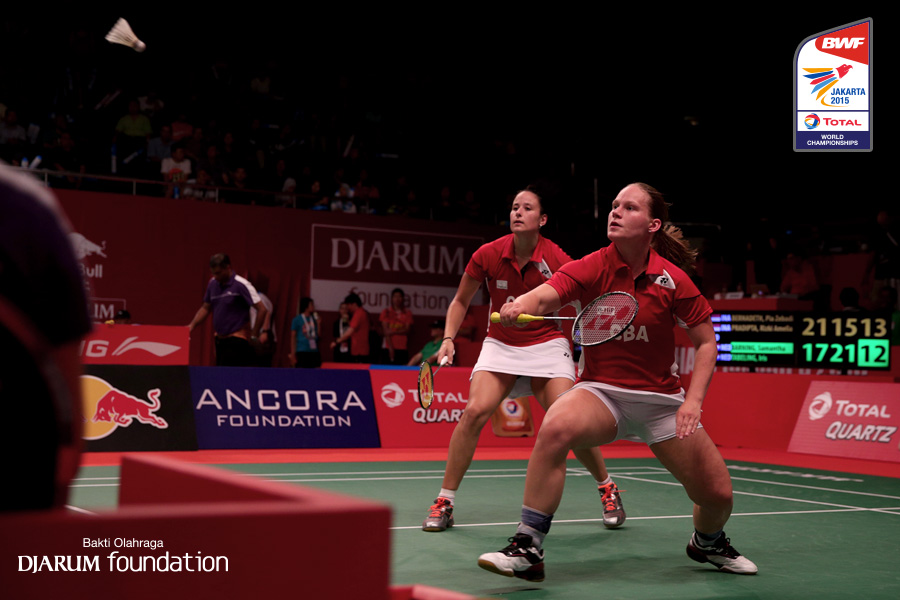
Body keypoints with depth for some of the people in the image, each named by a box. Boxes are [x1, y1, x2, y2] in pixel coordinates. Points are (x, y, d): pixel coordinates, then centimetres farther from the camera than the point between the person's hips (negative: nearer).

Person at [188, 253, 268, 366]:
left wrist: (254, 335, -14)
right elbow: (206, 308, 18)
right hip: (220, 339, 8)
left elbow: (262, 309, -18)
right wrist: (192, 325, 5)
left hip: (237, 340, -7)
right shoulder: (212, 284, 6)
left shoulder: (241, 285, -15)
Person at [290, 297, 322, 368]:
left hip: (314, 351, 4)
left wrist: (318, 322, -4)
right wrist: (293, 354, -5)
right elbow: (293, 337, -1)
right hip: (302, 351, -4)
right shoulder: (297, 319, -1)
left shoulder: (314, 318, 11)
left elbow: (319, 334, 8)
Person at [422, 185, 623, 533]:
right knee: (475, 411, -19)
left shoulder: (557, 260, -15)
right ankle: (444, 502, -7)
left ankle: (607, 487, 13)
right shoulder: (488, 255, -9)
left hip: (547, 344, -1)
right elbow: (461, 301, 6)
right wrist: (449, 338, -8)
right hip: (500, 344, 2)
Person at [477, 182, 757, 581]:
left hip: (662, 398, 1)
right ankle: (527, 550, -24)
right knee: (555, 428, -34)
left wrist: (693, 400, -14)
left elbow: (706, 341, -2)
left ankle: (708, 543, 39)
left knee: (717, 495, -1)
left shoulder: (672, 279, -9)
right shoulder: (592, 268, -10)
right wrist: (521, 305, -50)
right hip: (601, 391, -1)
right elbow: (545, 296, -27)